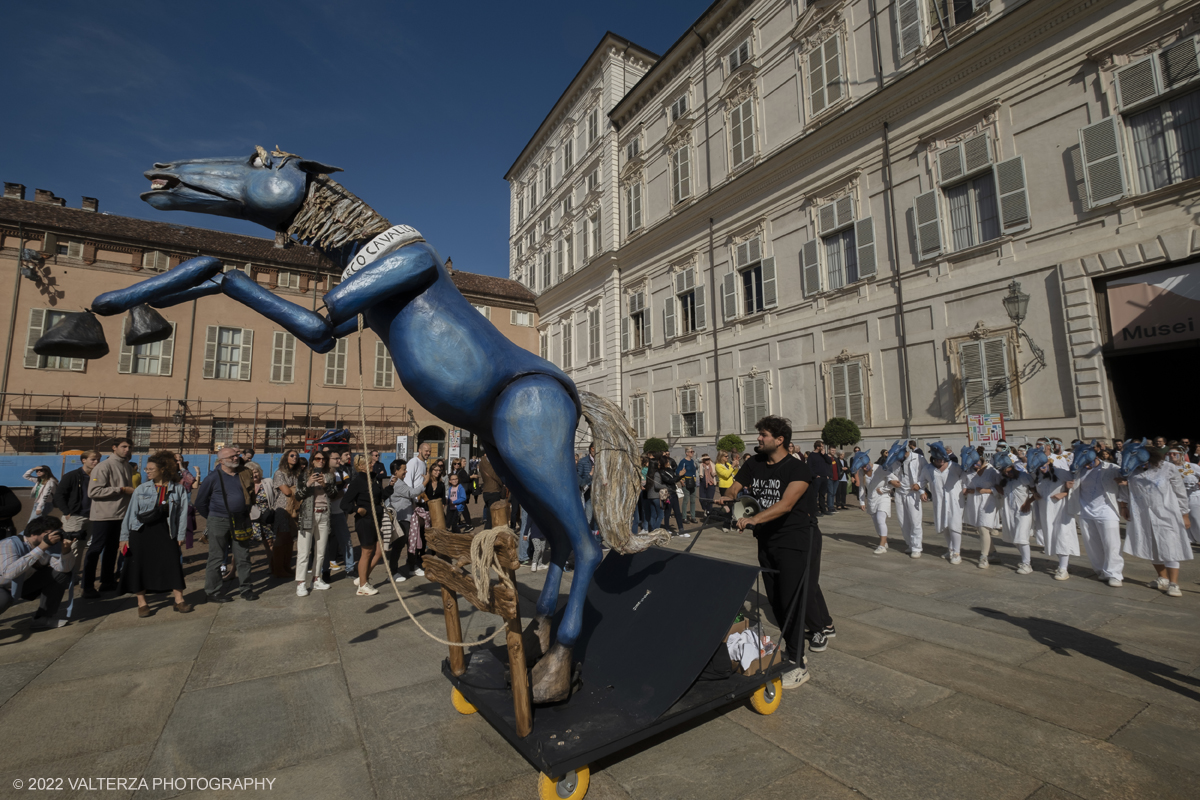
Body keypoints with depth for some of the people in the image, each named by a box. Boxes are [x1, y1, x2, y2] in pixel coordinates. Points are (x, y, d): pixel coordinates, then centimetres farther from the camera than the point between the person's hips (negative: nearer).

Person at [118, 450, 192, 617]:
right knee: (140, 567, 3)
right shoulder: (141, 488, 1)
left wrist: (181, 535, -1)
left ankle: (179, 600, 6)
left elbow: (182, 513, 1)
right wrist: (124, 536, 2)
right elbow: (131, 512, 4)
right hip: (141, 531, 1)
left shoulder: (178, 488, -1)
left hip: (165, 531, -1)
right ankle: (142, 603, 18)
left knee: (173, 564, -2)